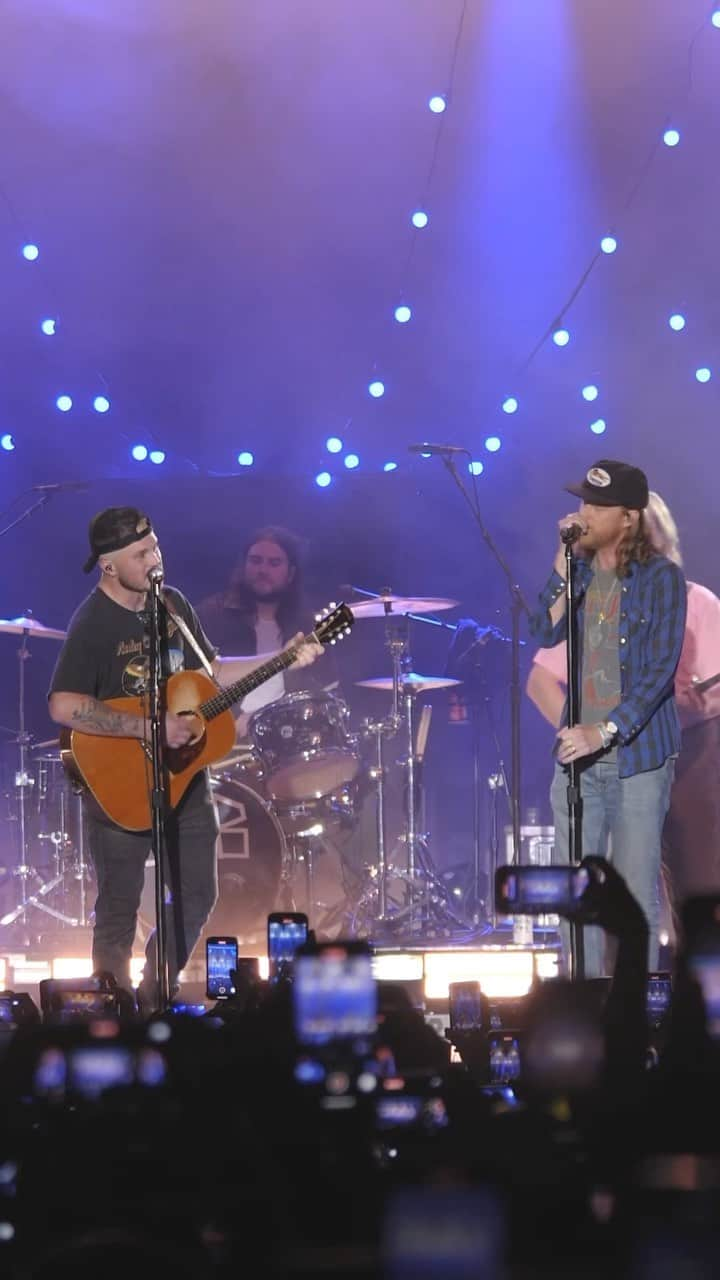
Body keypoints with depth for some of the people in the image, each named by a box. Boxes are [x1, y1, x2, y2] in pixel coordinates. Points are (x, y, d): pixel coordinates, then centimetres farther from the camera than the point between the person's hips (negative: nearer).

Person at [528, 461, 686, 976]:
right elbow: (545, 632, -4)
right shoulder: (580, 568, 8)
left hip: (638, 754, -5)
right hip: (578, 750, 5)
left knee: (638, 891, 0)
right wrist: (565, 561, -12)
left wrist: (605, 731, -21)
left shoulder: (661, 578, -8)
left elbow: (659, 670, -14)